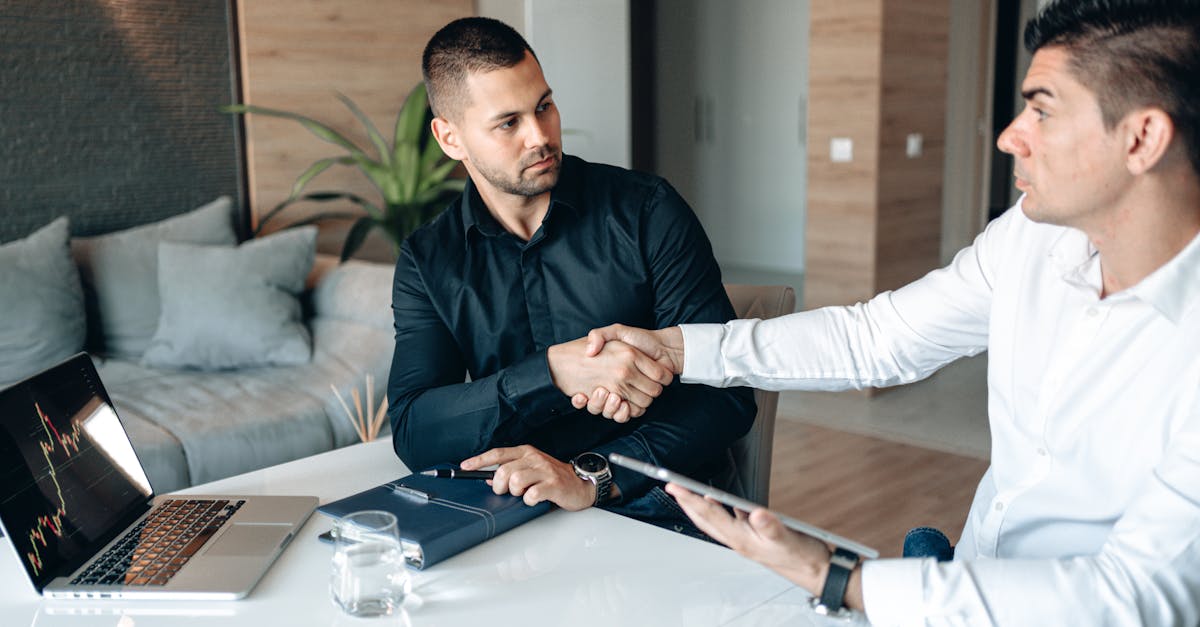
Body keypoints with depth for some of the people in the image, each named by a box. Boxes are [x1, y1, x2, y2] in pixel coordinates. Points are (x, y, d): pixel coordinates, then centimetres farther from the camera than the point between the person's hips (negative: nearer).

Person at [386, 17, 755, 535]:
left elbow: (728, 391, -7)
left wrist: (591, 477, -21)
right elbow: (413, 434, -8)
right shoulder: (427, 263, 5)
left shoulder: (646, 211, -1)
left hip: (661, 510, -1)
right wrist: (554, 371, -23)